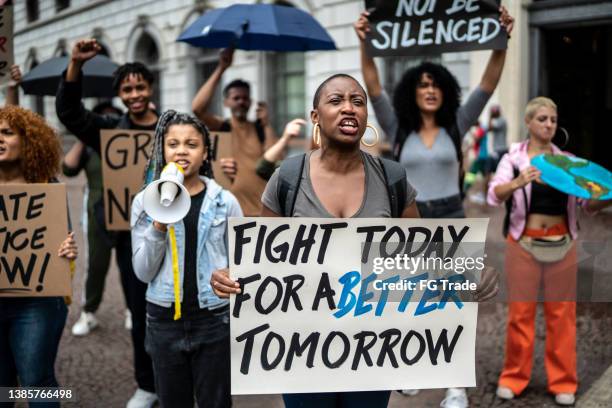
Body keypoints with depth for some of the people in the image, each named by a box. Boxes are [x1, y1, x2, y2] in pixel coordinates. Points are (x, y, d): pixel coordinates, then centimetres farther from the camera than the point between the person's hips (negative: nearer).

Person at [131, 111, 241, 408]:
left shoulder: (225, 202, -3)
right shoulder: (145, 202, -2)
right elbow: (143, 272, -3)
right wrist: (159, 227, -16)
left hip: (215, 320, -1)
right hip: (164, 320, 1)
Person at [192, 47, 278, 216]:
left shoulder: (260, 129, 10)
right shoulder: (221, 126, 3)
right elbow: (197, 108, -17)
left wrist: (266, 124, -7)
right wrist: (221, 69, -16)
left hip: (261, 207, 2)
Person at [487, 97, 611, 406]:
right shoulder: (513, 158, -3)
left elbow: (587, 204, 3)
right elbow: (494, 196, -18)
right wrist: (518, 182, -38)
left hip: (562, 245, 2)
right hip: (524, 244, -2)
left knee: (562, 313, 8)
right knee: (520, 312, 5)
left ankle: (563, 382, 20)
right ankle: (513, 377, 19)